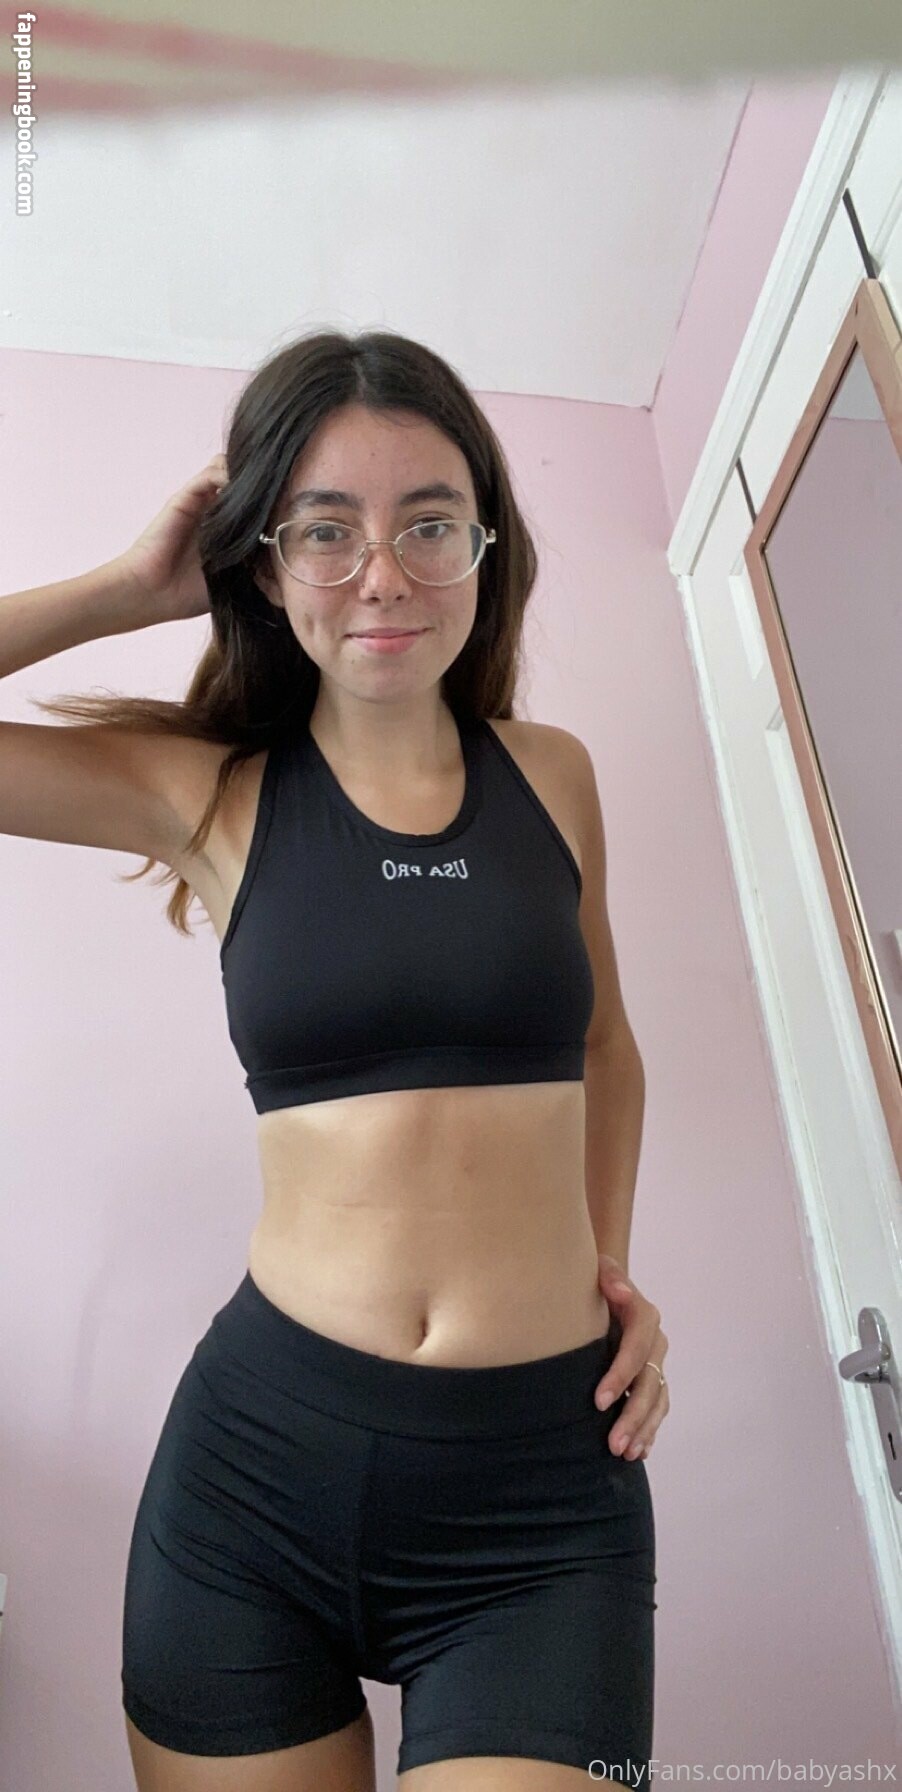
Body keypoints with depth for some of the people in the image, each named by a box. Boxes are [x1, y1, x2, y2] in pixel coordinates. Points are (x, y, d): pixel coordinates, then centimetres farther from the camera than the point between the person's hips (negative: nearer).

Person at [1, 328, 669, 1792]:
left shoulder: (556, 775, 4)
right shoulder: (208, 794, -2)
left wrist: (614, 1264, 6)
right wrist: (134, 587, -3)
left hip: (547, 1470, 1)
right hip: (264, 1450, 0)